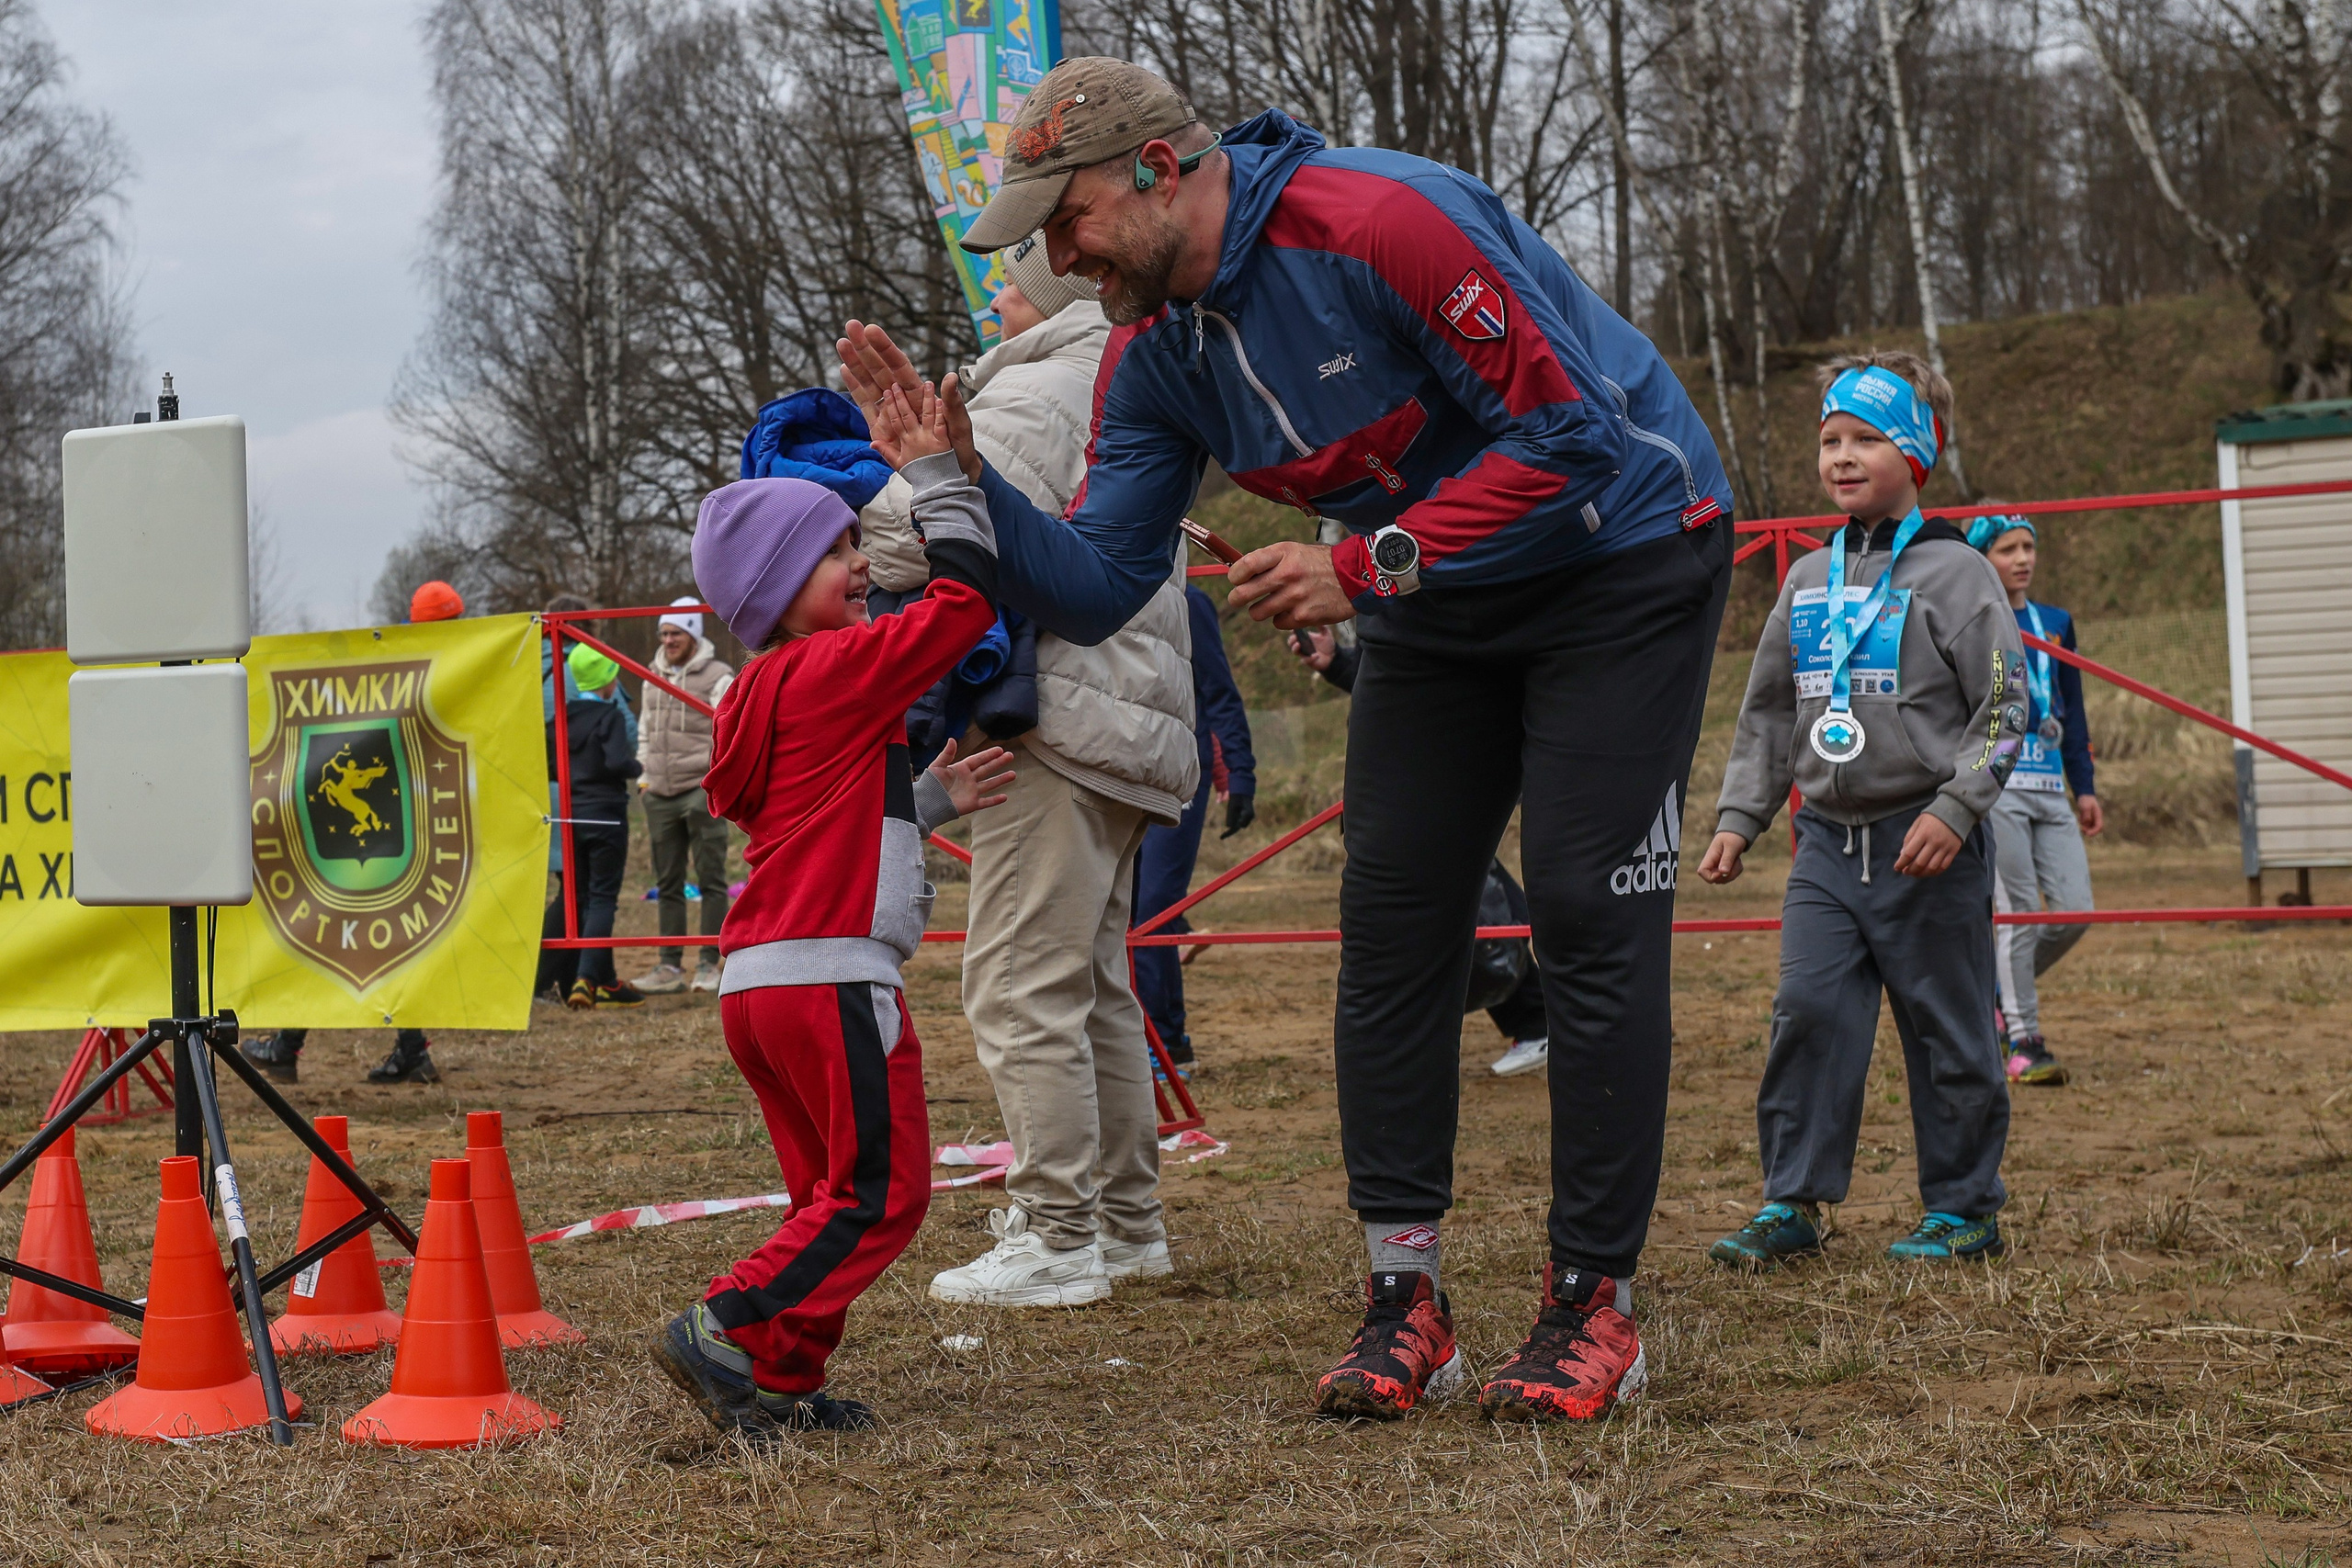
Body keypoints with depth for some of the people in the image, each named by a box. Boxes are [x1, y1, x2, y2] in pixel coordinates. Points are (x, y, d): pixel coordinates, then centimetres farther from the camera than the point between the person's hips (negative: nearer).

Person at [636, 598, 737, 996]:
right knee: (668, 884, 8)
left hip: (702, 792, -6)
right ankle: (670, 967, 13)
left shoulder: (717, 677, -4)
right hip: (660, 796, 6)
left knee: (710, 880, -3)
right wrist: (645, 775, 15)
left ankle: (710, 965, 0)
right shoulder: (653, 677, 16)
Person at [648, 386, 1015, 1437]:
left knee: (834, 1194, 15)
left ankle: (780, 1382, 12)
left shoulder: (768, 693, 19)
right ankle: (729, 1332, -10)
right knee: (881, 1194, -5)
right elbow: (963, 601, -10)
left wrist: (934, 799, 24)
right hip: (832, 976, -10)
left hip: (759, 987, 10)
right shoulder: (836, 668, -9)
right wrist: (936, 478, -2)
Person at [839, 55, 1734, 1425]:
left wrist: (1366, 564, -29)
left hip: (1623, 556, -7)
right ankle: (1406, 1299, 6)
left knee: (1591, 924, -10)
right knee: (1392, 924, 0)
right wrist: (960, 474, -19)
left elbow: (1571, 434, -27)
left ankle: (1597, 1303, -2)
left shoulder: (1380, 222, -28)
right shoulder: (1154, 352, -4)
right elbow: (1096, 588, -4)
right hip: (1438, 597, 7)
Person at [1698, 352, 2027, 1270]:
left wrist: (1955, 809, -17)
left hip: (1927, 848, -5)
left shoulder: (1952, 572, -5)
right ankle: (1792, 1202, 6)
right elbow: (1768, 712, 18)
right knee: (1807, 1014, -2)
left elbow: (2005, 702, -8)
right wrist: (1738, 818, 12)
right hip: (1827, 844, 5)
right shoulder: (1808, 583, 12)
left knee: (1947, 1030, 3)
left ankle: (1965, 1209, 14)